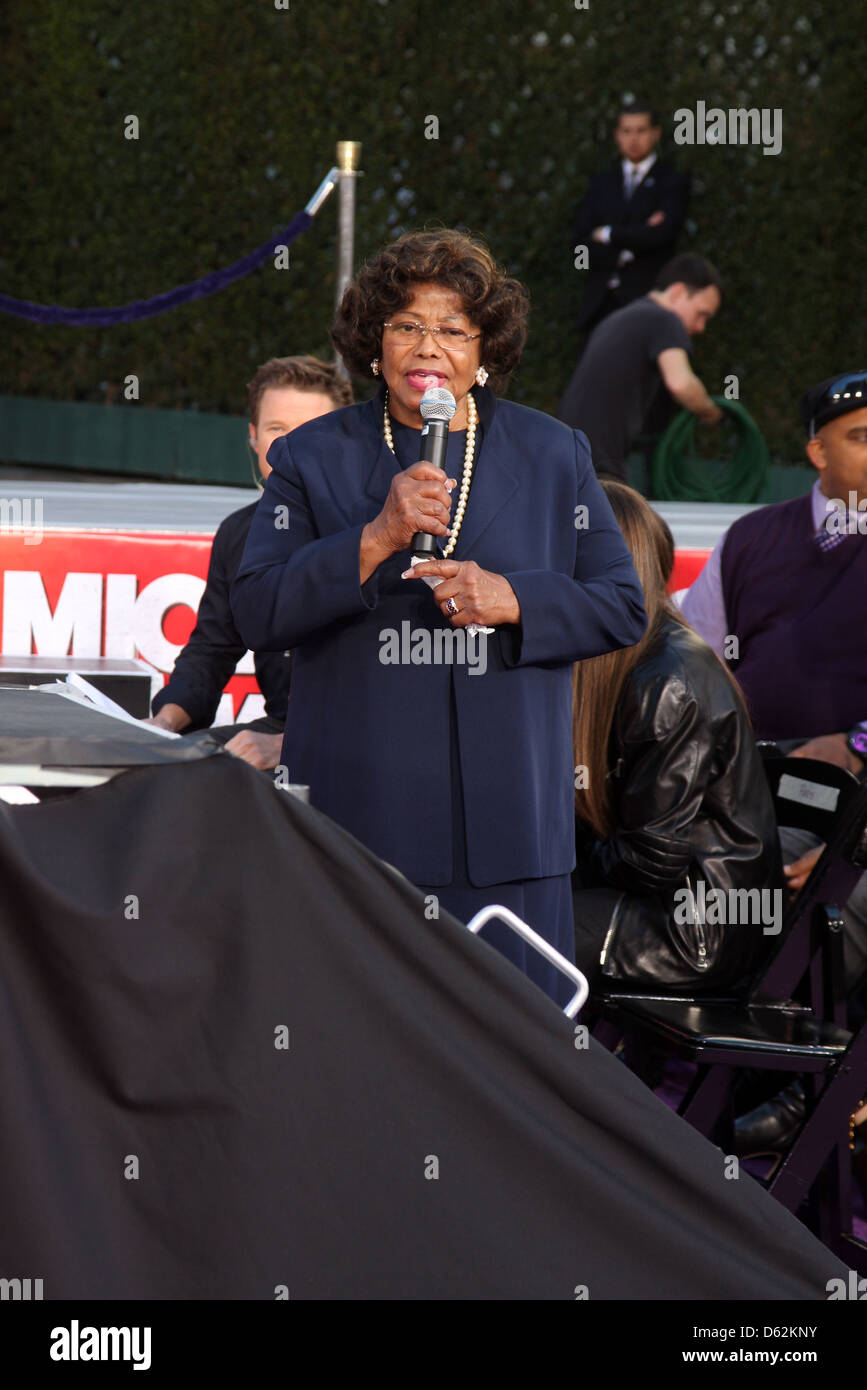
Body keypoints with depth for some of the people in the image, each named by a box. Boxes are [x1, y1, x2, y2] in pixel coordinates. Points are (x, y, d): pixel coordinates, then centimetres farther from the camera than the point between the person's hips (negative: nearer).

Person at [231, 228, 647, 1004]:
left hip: (505, 815, 1)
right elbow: (257, 613, -2)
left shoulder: (553, 458, 11)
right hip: (359, 808, -1)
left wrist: (514, 599, -8)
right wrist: (376, 540, -15)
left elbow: (623, 607, 10)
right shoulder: (313, 459, 8)